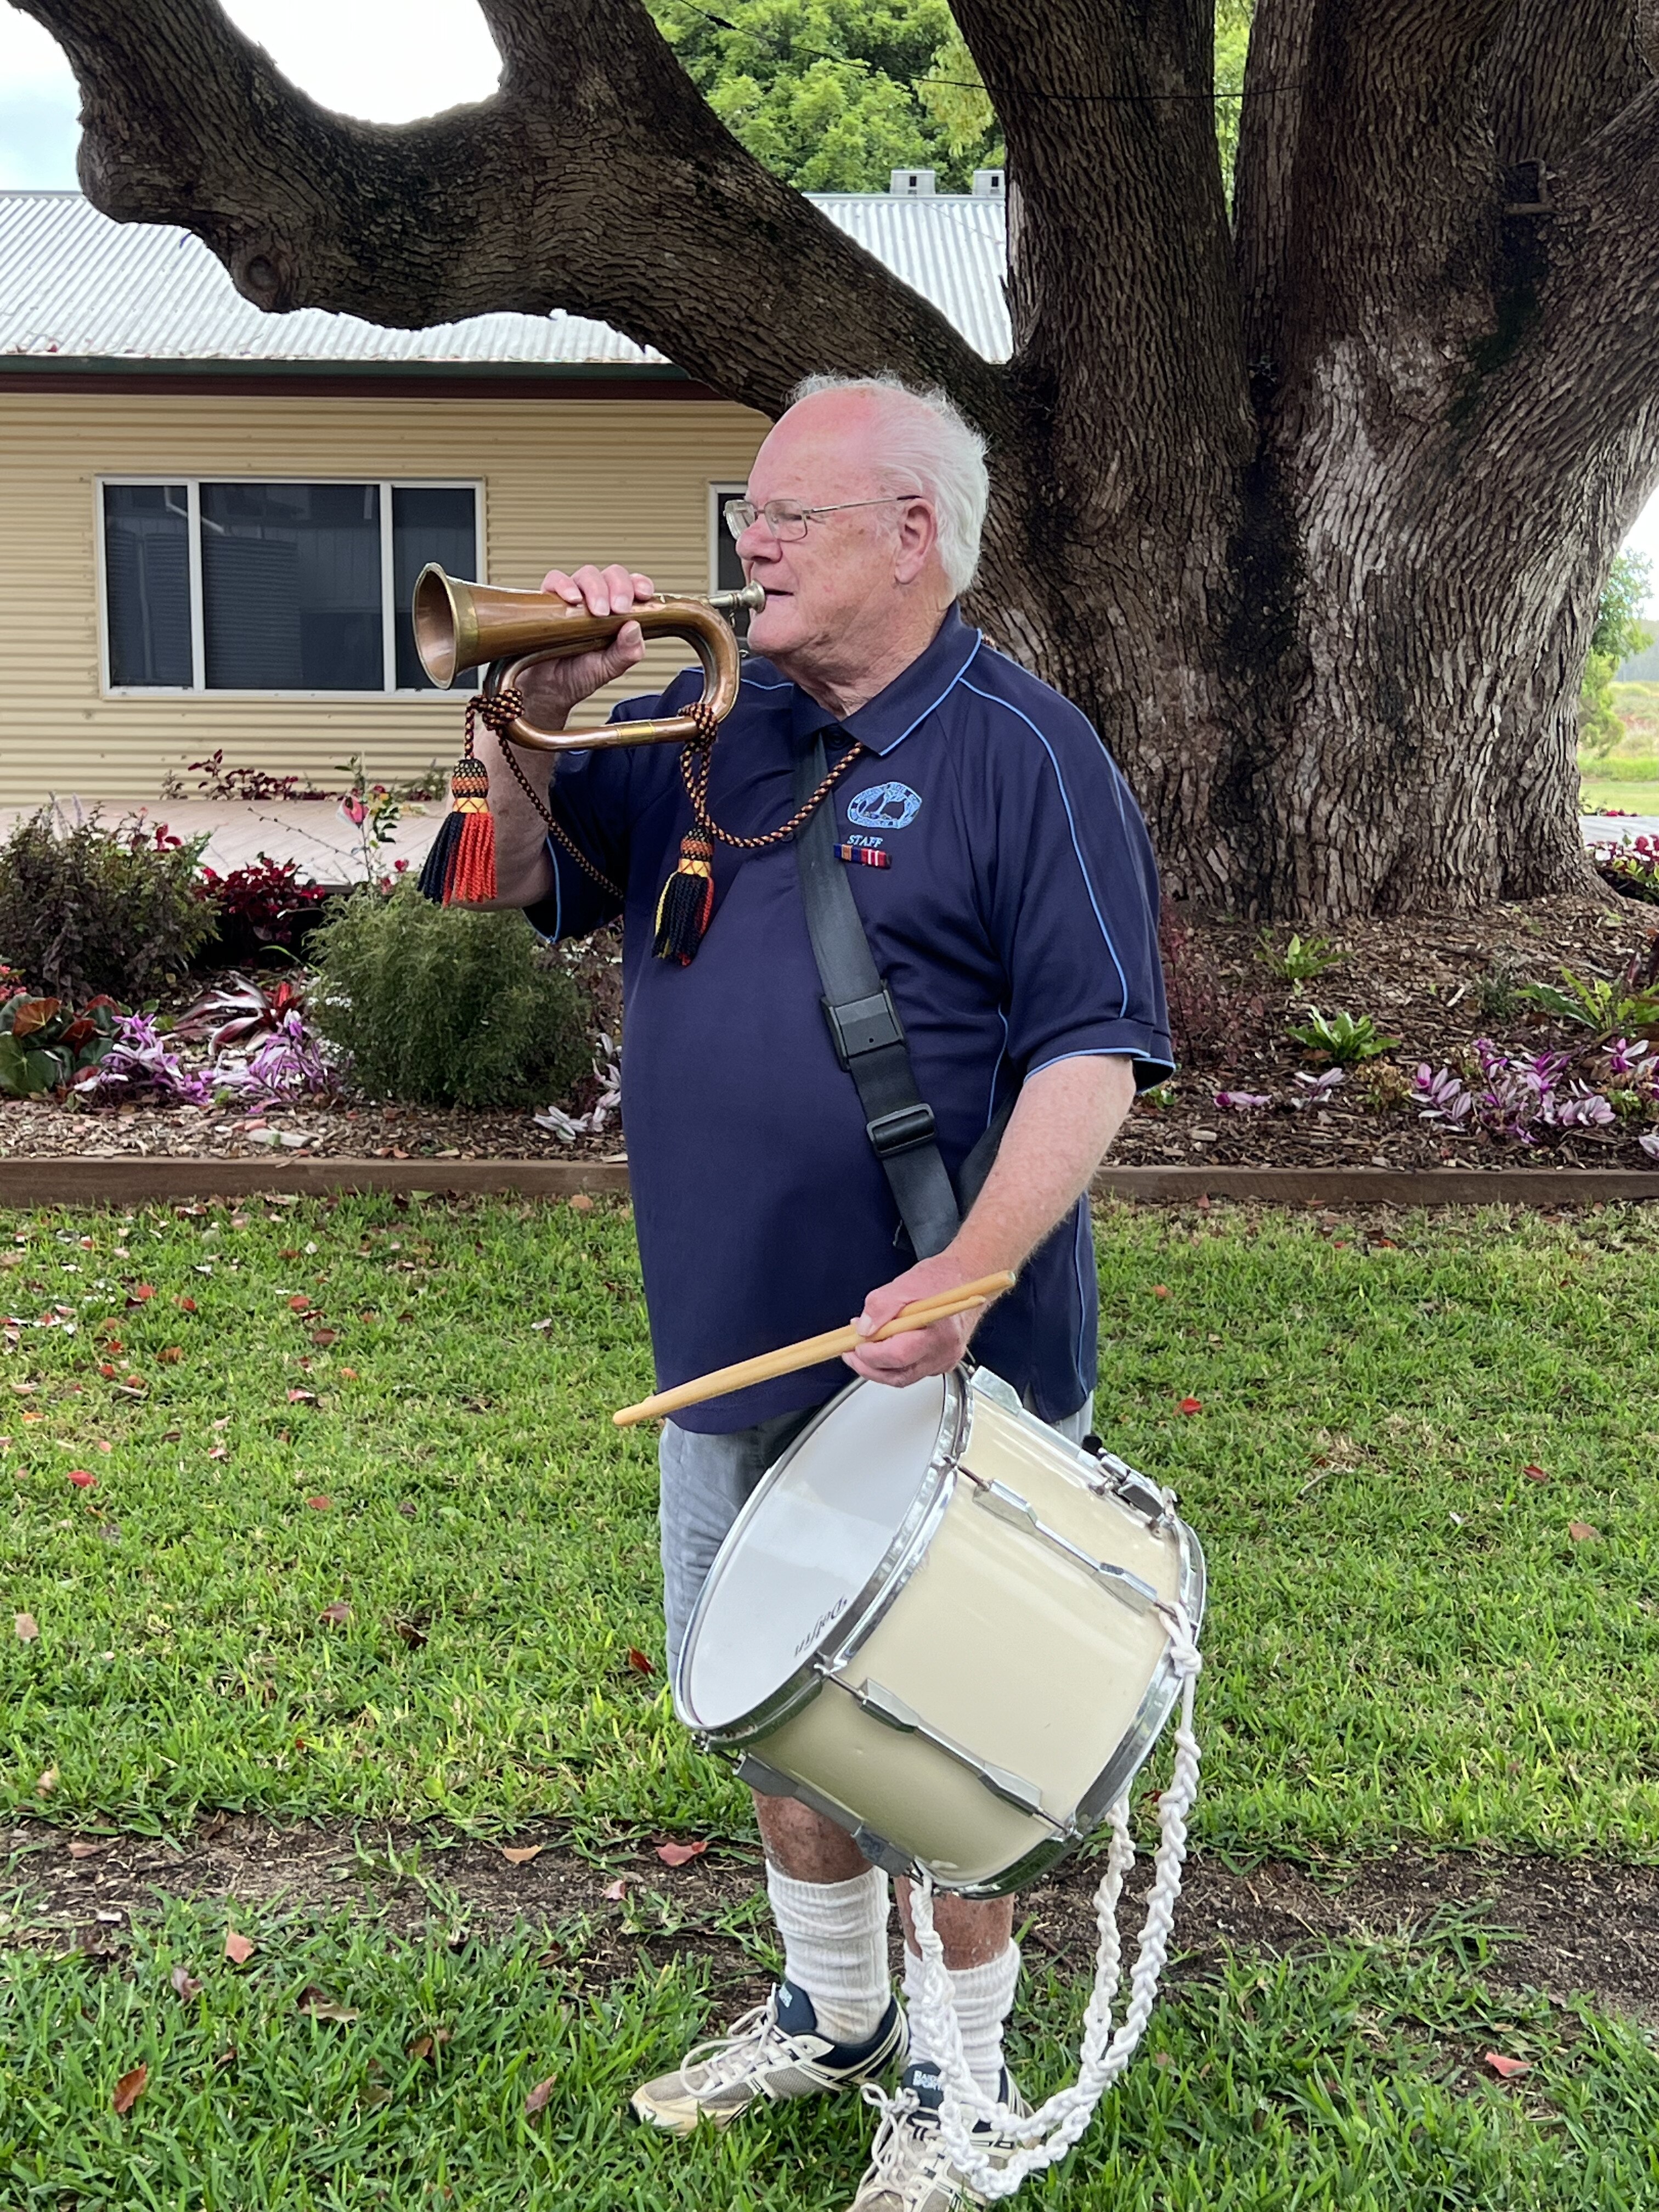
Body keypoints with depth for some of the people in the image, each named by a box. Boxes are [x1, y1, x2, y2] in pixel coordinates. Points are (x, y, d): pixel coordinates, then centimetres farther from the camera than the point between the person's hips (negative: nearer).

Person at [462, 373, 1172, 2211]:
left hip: (929, 1364, -6)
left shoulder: (1022, 753, -11)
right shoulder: (708, 731, 8)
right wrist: (536, 713, -7)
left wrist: (966, 1274, -28)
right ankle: (829, 2011, 43)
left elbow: (1092, 1049, -16)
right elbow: (513, 885, 11)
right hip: (726, 1345, 7)